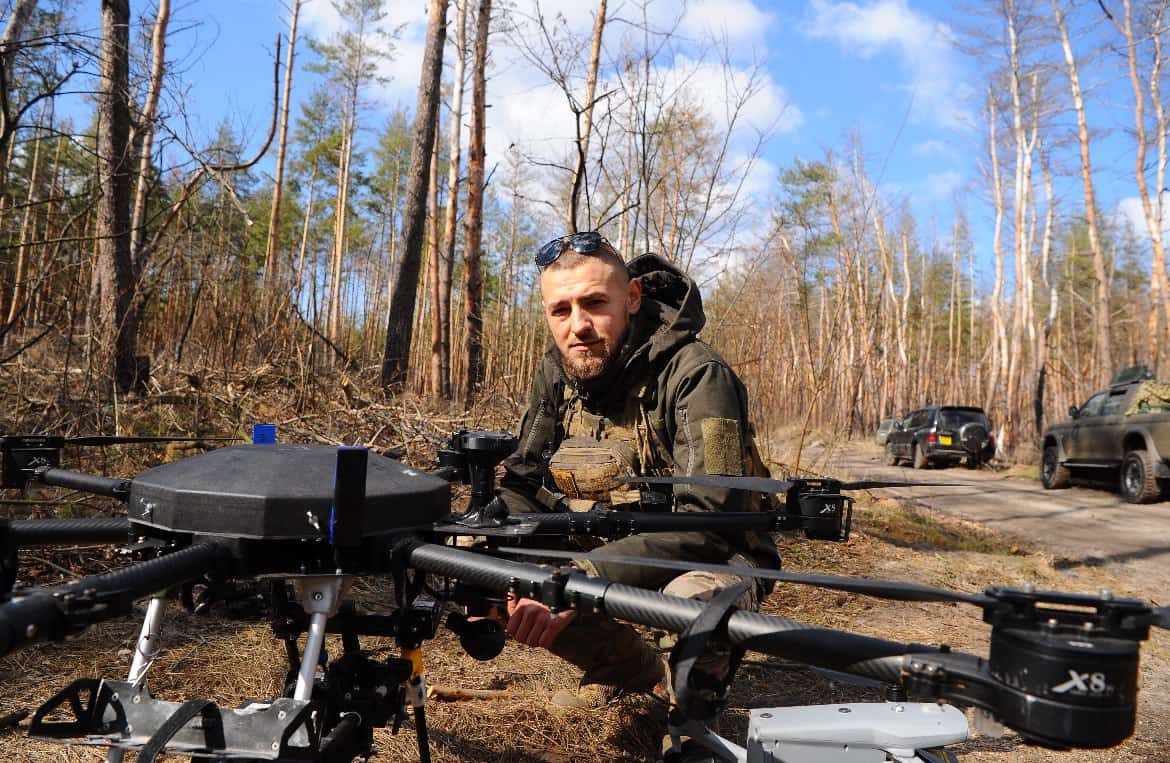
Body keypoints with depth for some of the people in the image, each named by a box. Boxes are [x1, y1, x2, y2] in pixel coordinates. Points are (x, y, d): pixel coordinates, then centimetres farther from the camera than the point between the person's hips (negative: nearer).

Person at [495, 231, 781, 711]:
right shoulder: (556, 374, -3)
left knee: (694, 598, -40)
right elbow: (521, 489, -1)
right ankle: (630, 667, 9)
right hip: (606, 550, 6)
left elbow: (709, 520, -32)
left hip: (710, 557, -5)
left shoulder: (696, 374, -24)